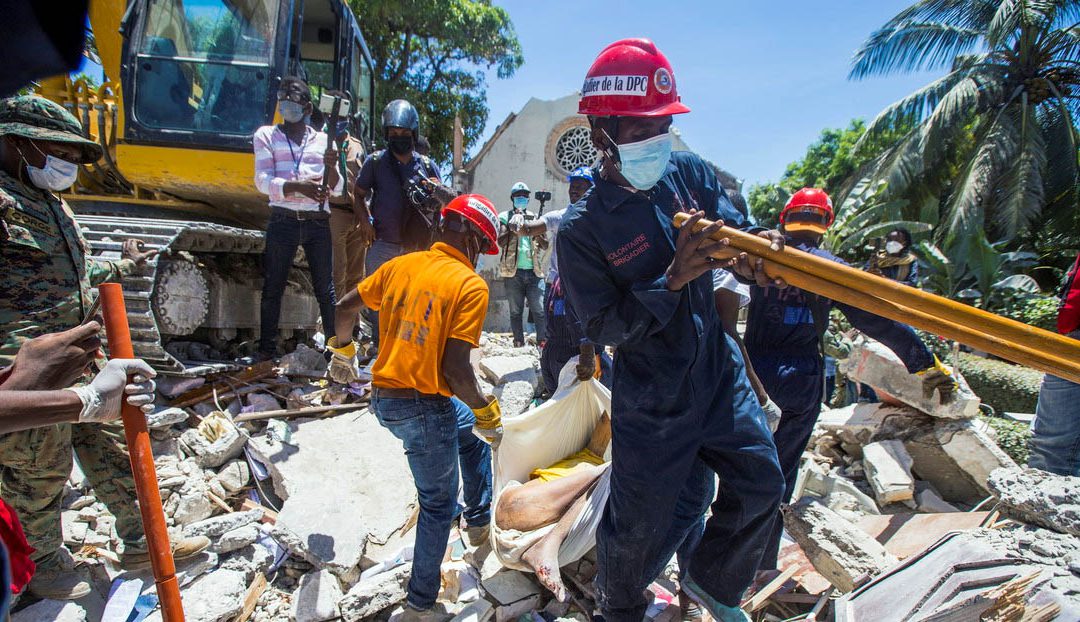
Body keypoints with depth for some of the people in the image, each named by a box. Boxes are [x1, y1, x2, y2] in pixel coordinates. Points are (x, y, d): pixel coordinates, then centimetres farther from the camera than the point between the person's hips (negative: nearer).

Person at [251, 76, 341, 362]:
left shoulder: (324, 141, 13)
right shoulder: (266, 135, 9)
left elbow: (337, 189, 8)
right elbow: (263, 181, -4)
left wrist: (332, 167, -14)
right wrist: (299, 186, -22)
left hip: (318, 223, 1)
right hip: (283, 221, -1)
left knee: (325, 288, 3)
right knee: (273, 288, 3)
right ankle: (267, 349, 12)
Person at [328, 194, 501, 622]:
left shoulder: (402, 265, 5)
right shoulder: (470, 285, -14)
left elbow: (345, 308, 12)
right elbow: (454, 368, -20)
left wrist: (343, 353, 29)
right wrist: (486, 411, -5)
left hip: (383, 396, 8)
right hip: (423, 407, -7)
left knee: (471, 431, 31)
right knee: (438, 505, 14)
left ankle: (479, 521, 42)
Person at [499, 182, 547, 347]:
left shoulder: (534, 217, 16)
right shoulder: (505, 216, 9)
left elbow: (545, 245, 10)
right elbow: (500, 241, -5)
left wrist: (539, 234, -10)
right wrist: (513, 228, -19)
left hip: (534, 271, 2)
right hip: (513, 271, -2)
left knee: (540, 310, -4)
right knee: (516, 311, 4)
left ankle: (542, 341, -2)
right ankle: (519, 343, 9)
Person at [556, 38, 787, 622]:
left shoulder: (689, 172, -2)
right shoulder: (581, 229, -16)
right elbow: (602, 326, -17)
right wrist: (673, 278, -29)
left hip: (719, 371, 5)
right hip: (651, 400, -5)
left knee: (761, 486, 15)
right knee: (639, 524, 8)